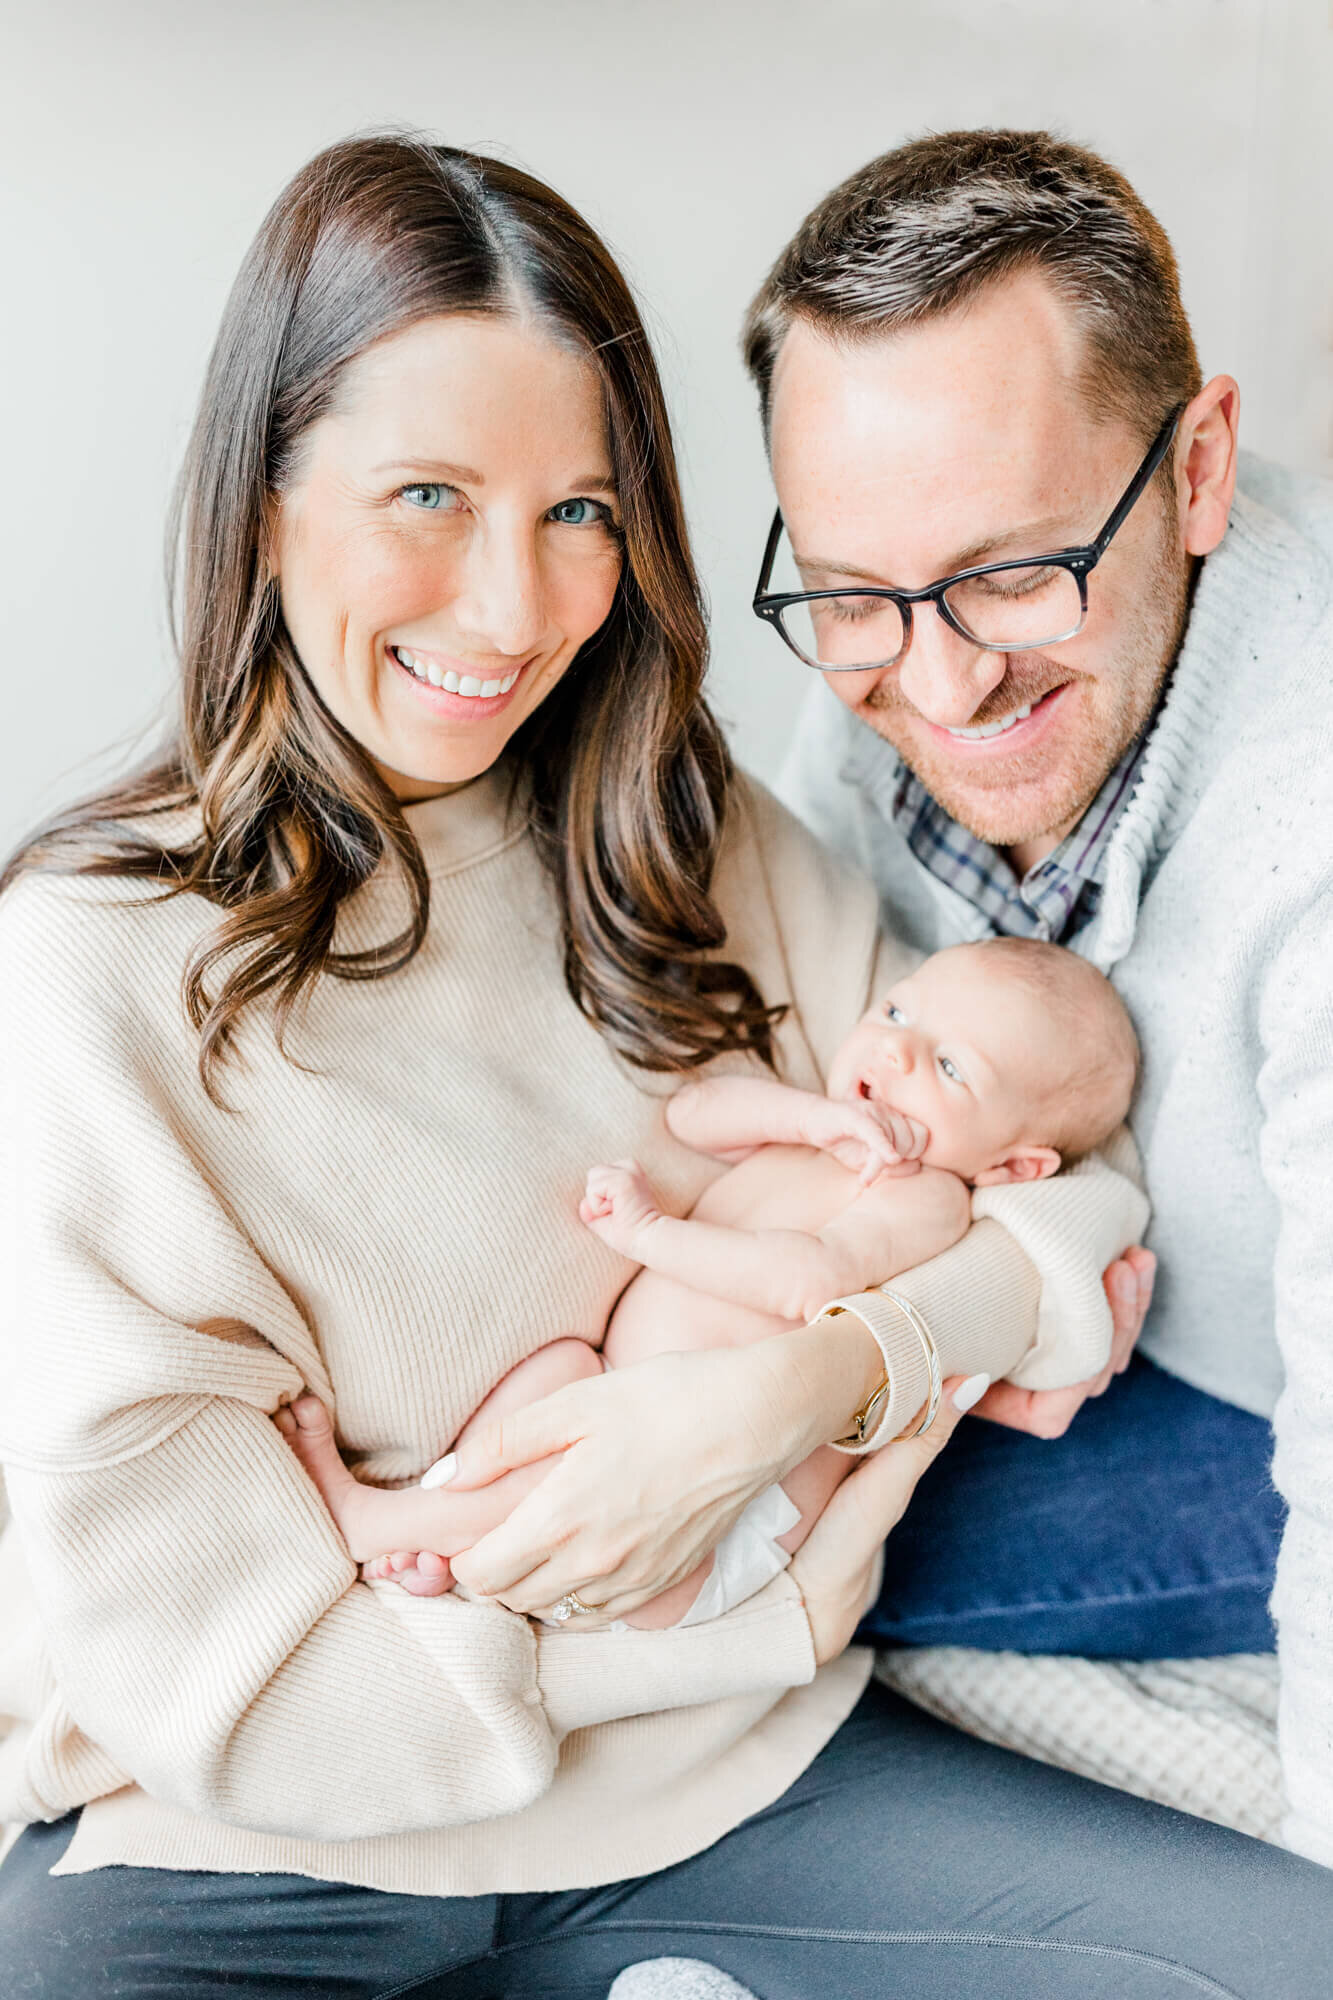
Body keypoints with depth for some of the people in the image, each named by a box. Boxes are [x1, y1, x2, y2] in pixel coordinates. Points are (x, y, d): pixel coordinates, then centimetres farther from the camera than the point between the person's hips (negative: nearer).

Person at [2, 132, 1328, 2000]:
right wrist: (784, 1621, -13)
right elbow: (200, 1676, -15)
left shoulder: (705, 854, 1)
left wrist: (815, 1374, -19)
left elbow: (1071, 1178, 1)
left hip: (716, 1775, 4)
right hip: (259, 1845, -3)